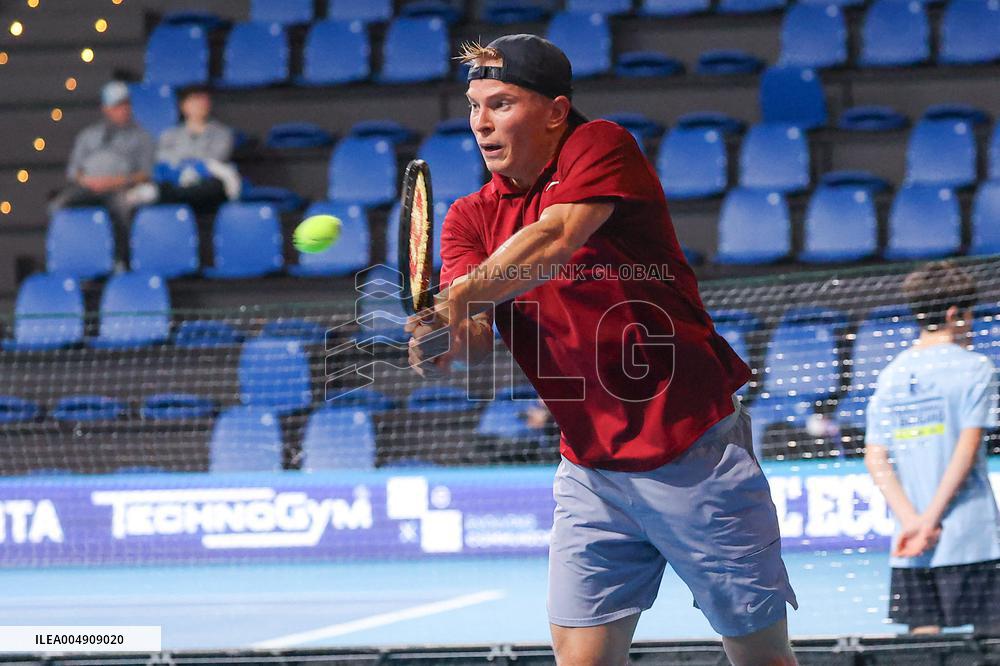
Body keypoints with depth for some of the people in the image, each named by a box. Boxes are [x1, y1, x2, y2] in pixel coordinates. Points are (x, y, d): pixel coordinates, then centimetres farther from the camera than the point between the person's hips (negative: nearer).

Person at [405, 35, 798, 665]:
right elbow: (477, 335, -7)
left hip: (694, 450, -5)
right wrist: (446, 347, -29)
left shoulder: (601, 147, -5)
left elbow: (556, 239, -24)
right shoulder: (471, 218, 9)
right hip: (590, 467, 5)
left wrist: (458, 295, -32)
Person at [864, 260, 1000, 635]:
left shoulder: (891, 375, 10)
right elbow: (967, 448, -12)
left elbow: (875, 460, 4)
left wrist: (912, 520, -4)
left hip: (910, 546, 5)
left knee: (924, 637, 4)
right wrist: (931, 520, -11)